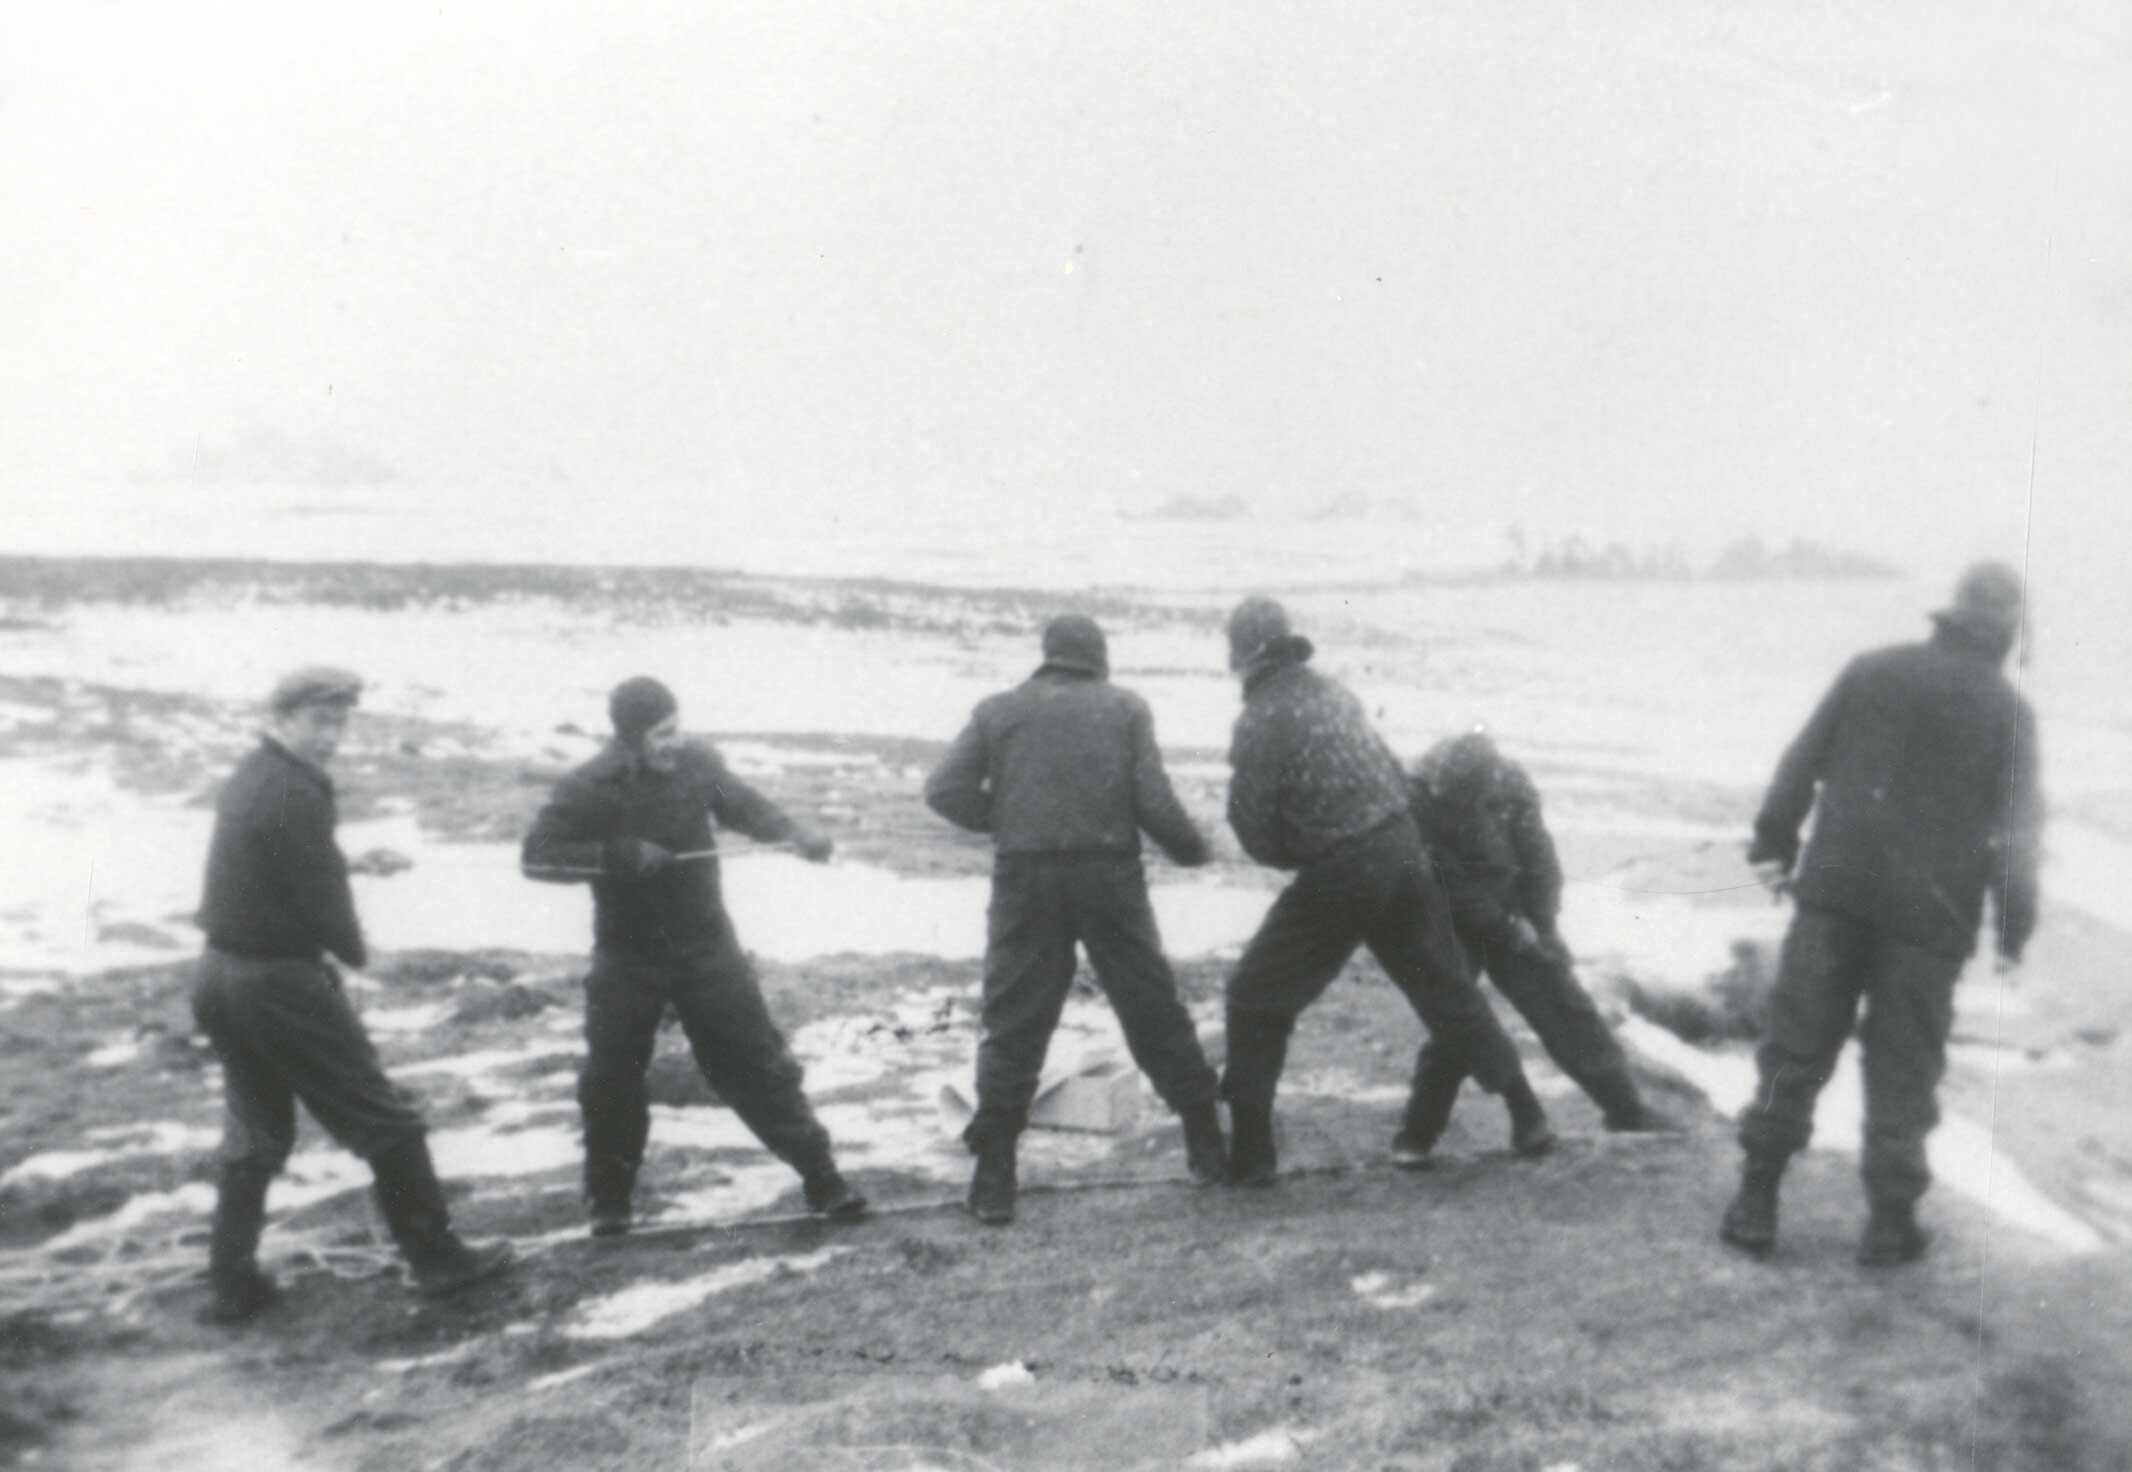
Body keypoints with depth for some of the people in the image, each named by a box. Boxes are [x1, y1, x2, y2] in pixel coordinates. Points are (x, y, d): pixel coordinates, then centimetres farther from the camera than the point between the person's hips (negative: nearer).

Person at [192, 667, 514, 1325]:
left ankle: (232, 1281, 22)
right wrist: (354, 951, 0)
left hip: (225, 972, 9)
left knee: (255, 1135, 18)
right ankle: (438, 1258, 12)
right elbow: (321, 902, -18)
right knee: (385, 1122, 2)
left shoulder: (251, 779, 10)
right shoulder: (295, 795, -20)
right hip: (279, 981, -9)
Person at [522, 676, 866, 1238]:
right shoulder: (590, 789, -18)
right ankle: (609, 1200, 28)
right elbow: (535, 856, -20)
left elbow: (743, 804, 8)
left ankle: (820, 1175, 13)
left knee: (758, 1061, 3)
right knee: (611, 1081, 6)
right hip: (628, 958, -1)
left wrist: (796, 833, -10)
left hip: (706, 946, 2)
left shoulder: (699, 762, -9)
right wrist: (621, 854, -30)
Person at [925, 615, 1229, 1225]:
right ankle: (1207, 1144, 23)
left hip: (1026, 879, 0)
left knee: (1013, 1026, 5)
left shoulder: (999, 710, 8)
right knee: (1154, 1013, 14)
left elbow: (944, 791, 0)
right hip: (1110, 874, 0)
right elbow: (1153, 800, -2)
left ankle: (993, 1177, 4)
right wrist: (1193, 849, 13)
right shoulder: (1125, 706, 7)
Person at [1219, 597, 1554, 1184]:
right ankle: (1527, 1113, 23)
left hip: (1341, 873, -6)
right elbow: (1394, 775, 15)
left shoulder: (1259, 722, -10)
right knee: (1447, 989, 18)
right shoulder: (1334, 692, 11)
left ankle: (1250, 1150, 7)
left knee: (1257, 997, 7)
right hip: (1404, 851, 6)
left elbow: (1253, 828, -10)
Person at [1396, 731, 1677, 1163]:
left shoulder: (1511, 783, -19)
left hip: (1512, 912, 3)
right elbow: (1449, 884, -23)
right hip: (1454, 921, -3)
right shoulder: (1418, 797, -27)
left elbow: (1539, 862, -10)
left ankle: (1626, 1109, 18)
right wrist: (1508, 928, -20)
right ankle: (1417, 1136, 4)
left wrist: (1542, 930, -9)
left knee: (1565, 1006, 6)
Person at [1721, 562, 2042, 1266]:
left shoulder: (1871, 670, 4)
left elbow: (1800, 764, 5)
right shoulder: (2009, 711, -1)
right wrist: (2014, 929, 2)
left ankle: (1755, 1204, 12)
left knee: (1795, 1048, 8)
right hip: (1931, 915, -1)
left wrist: (1773, 844, 14)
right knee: (1902, 1070, 9)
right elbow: (2017, 832, -4)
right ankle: (1890, 1222, 14)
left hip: (1834, 891, 2)